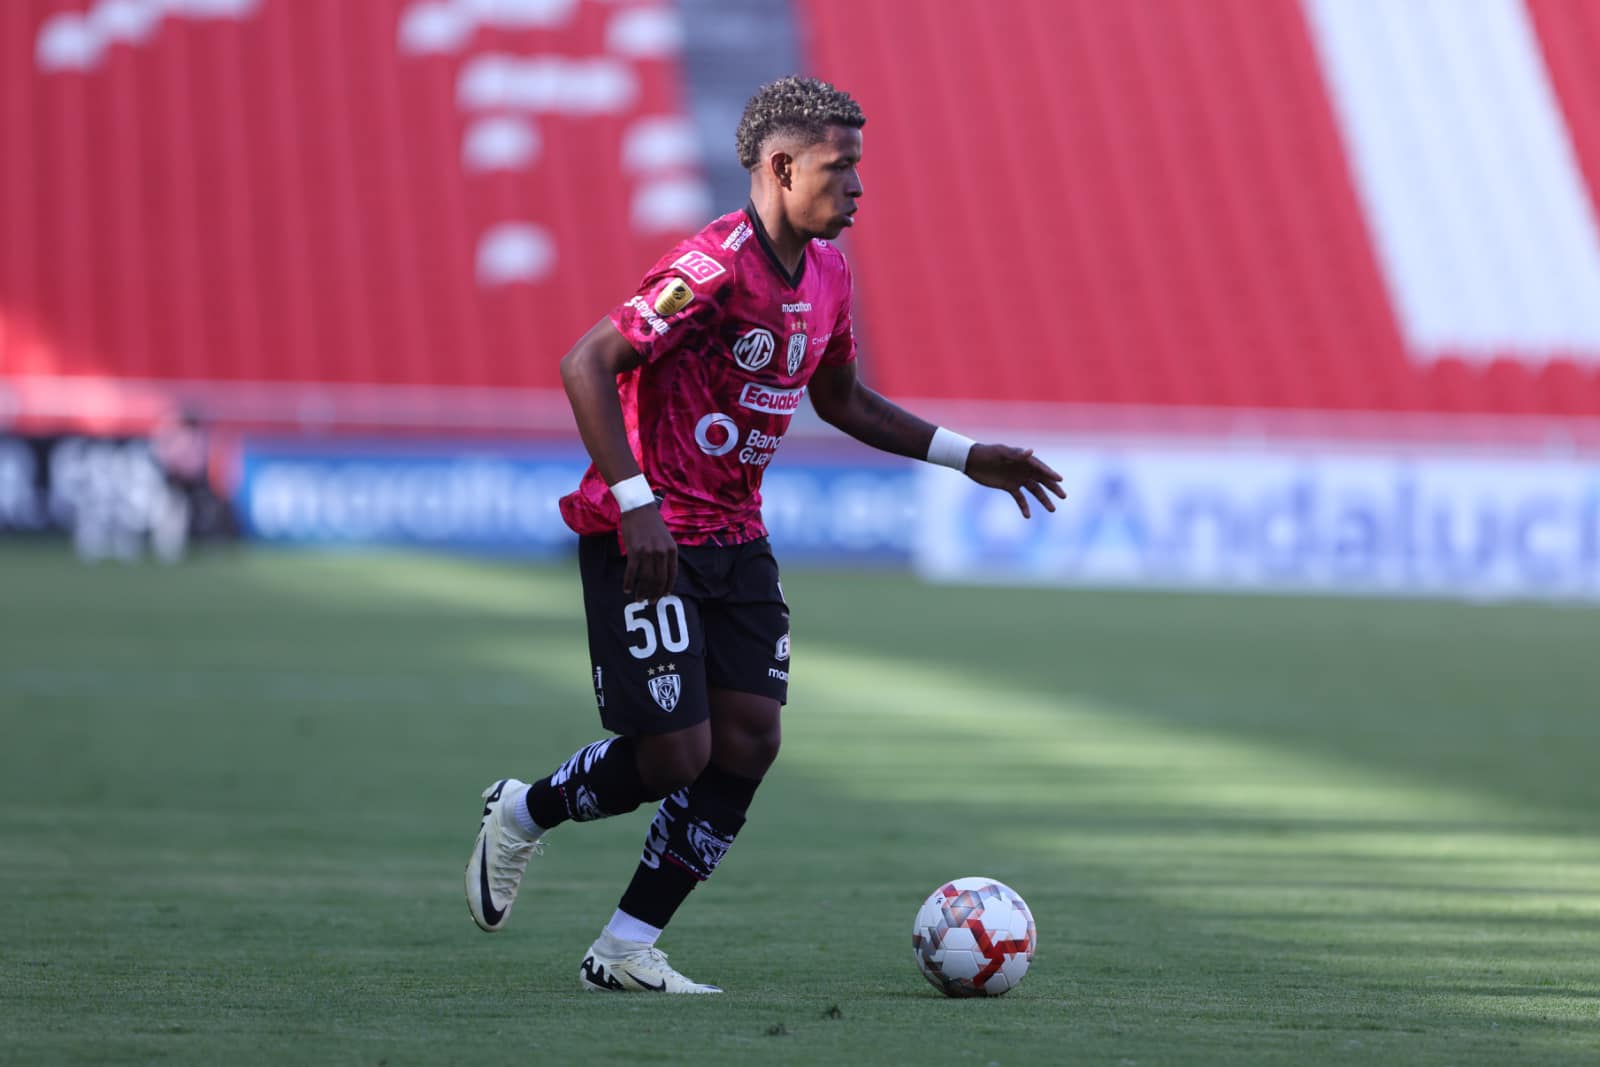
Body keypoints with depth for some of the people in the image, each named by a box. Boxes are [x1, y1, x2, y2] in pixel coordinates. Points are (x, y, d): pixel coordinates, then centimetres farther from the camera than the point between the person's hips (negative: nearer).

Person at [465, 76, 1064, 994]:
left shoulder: (827, 273, 7)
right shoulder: (718, 265, -21)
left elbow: (841, 399, 24)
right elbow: (587, 365, -24)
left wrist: (964, 456, 18)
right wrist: (635, 504, -28)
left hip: (734, 538, 8)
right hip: (648, 539, -8)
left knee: (749, 742, -2)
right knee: (675, 754, -11)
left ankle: (626, 951, 6)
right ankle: (524, 814, 19)